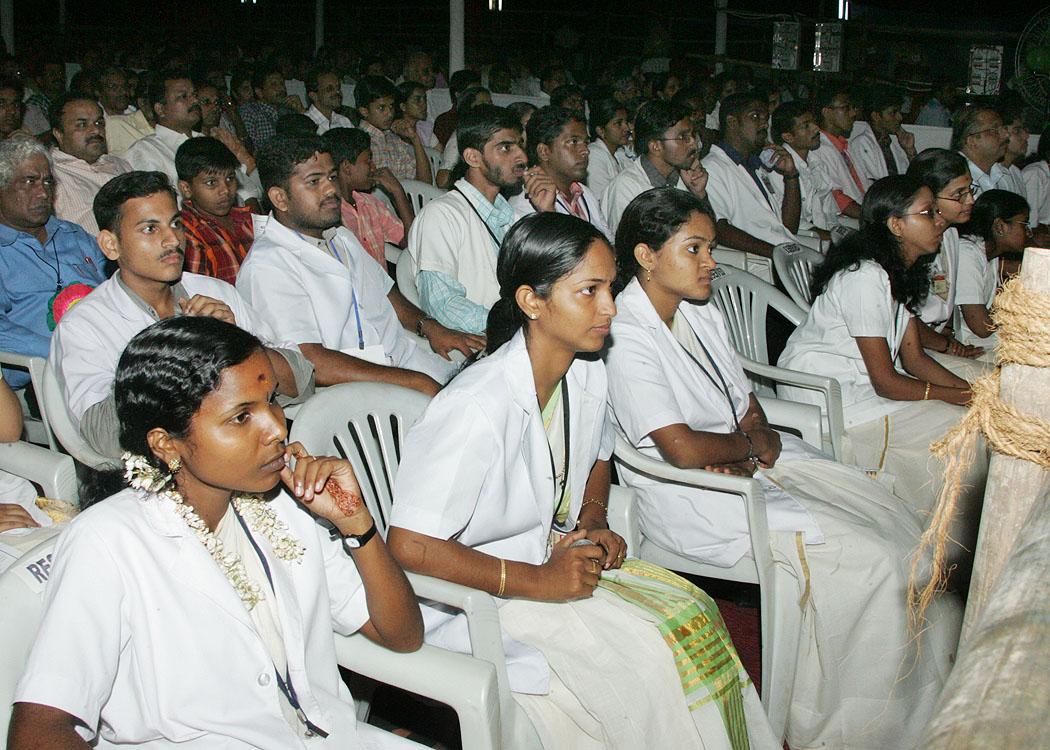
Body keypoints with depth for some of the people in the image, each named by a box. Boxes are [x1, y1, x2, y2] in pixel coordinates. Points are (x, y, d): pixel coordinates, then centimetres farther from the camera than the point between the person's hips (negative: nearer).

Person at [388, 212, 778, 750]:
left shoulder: (588, 377, -1)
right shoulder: (478, 407, -28)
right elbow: (409, 545, -28)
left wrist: (593, 525, 1)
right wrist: (536, 581, -24)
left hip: (558, 559, 8)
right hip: (473, 595, -7)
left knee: (691, 612, -12)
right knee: (644, 655, -21)